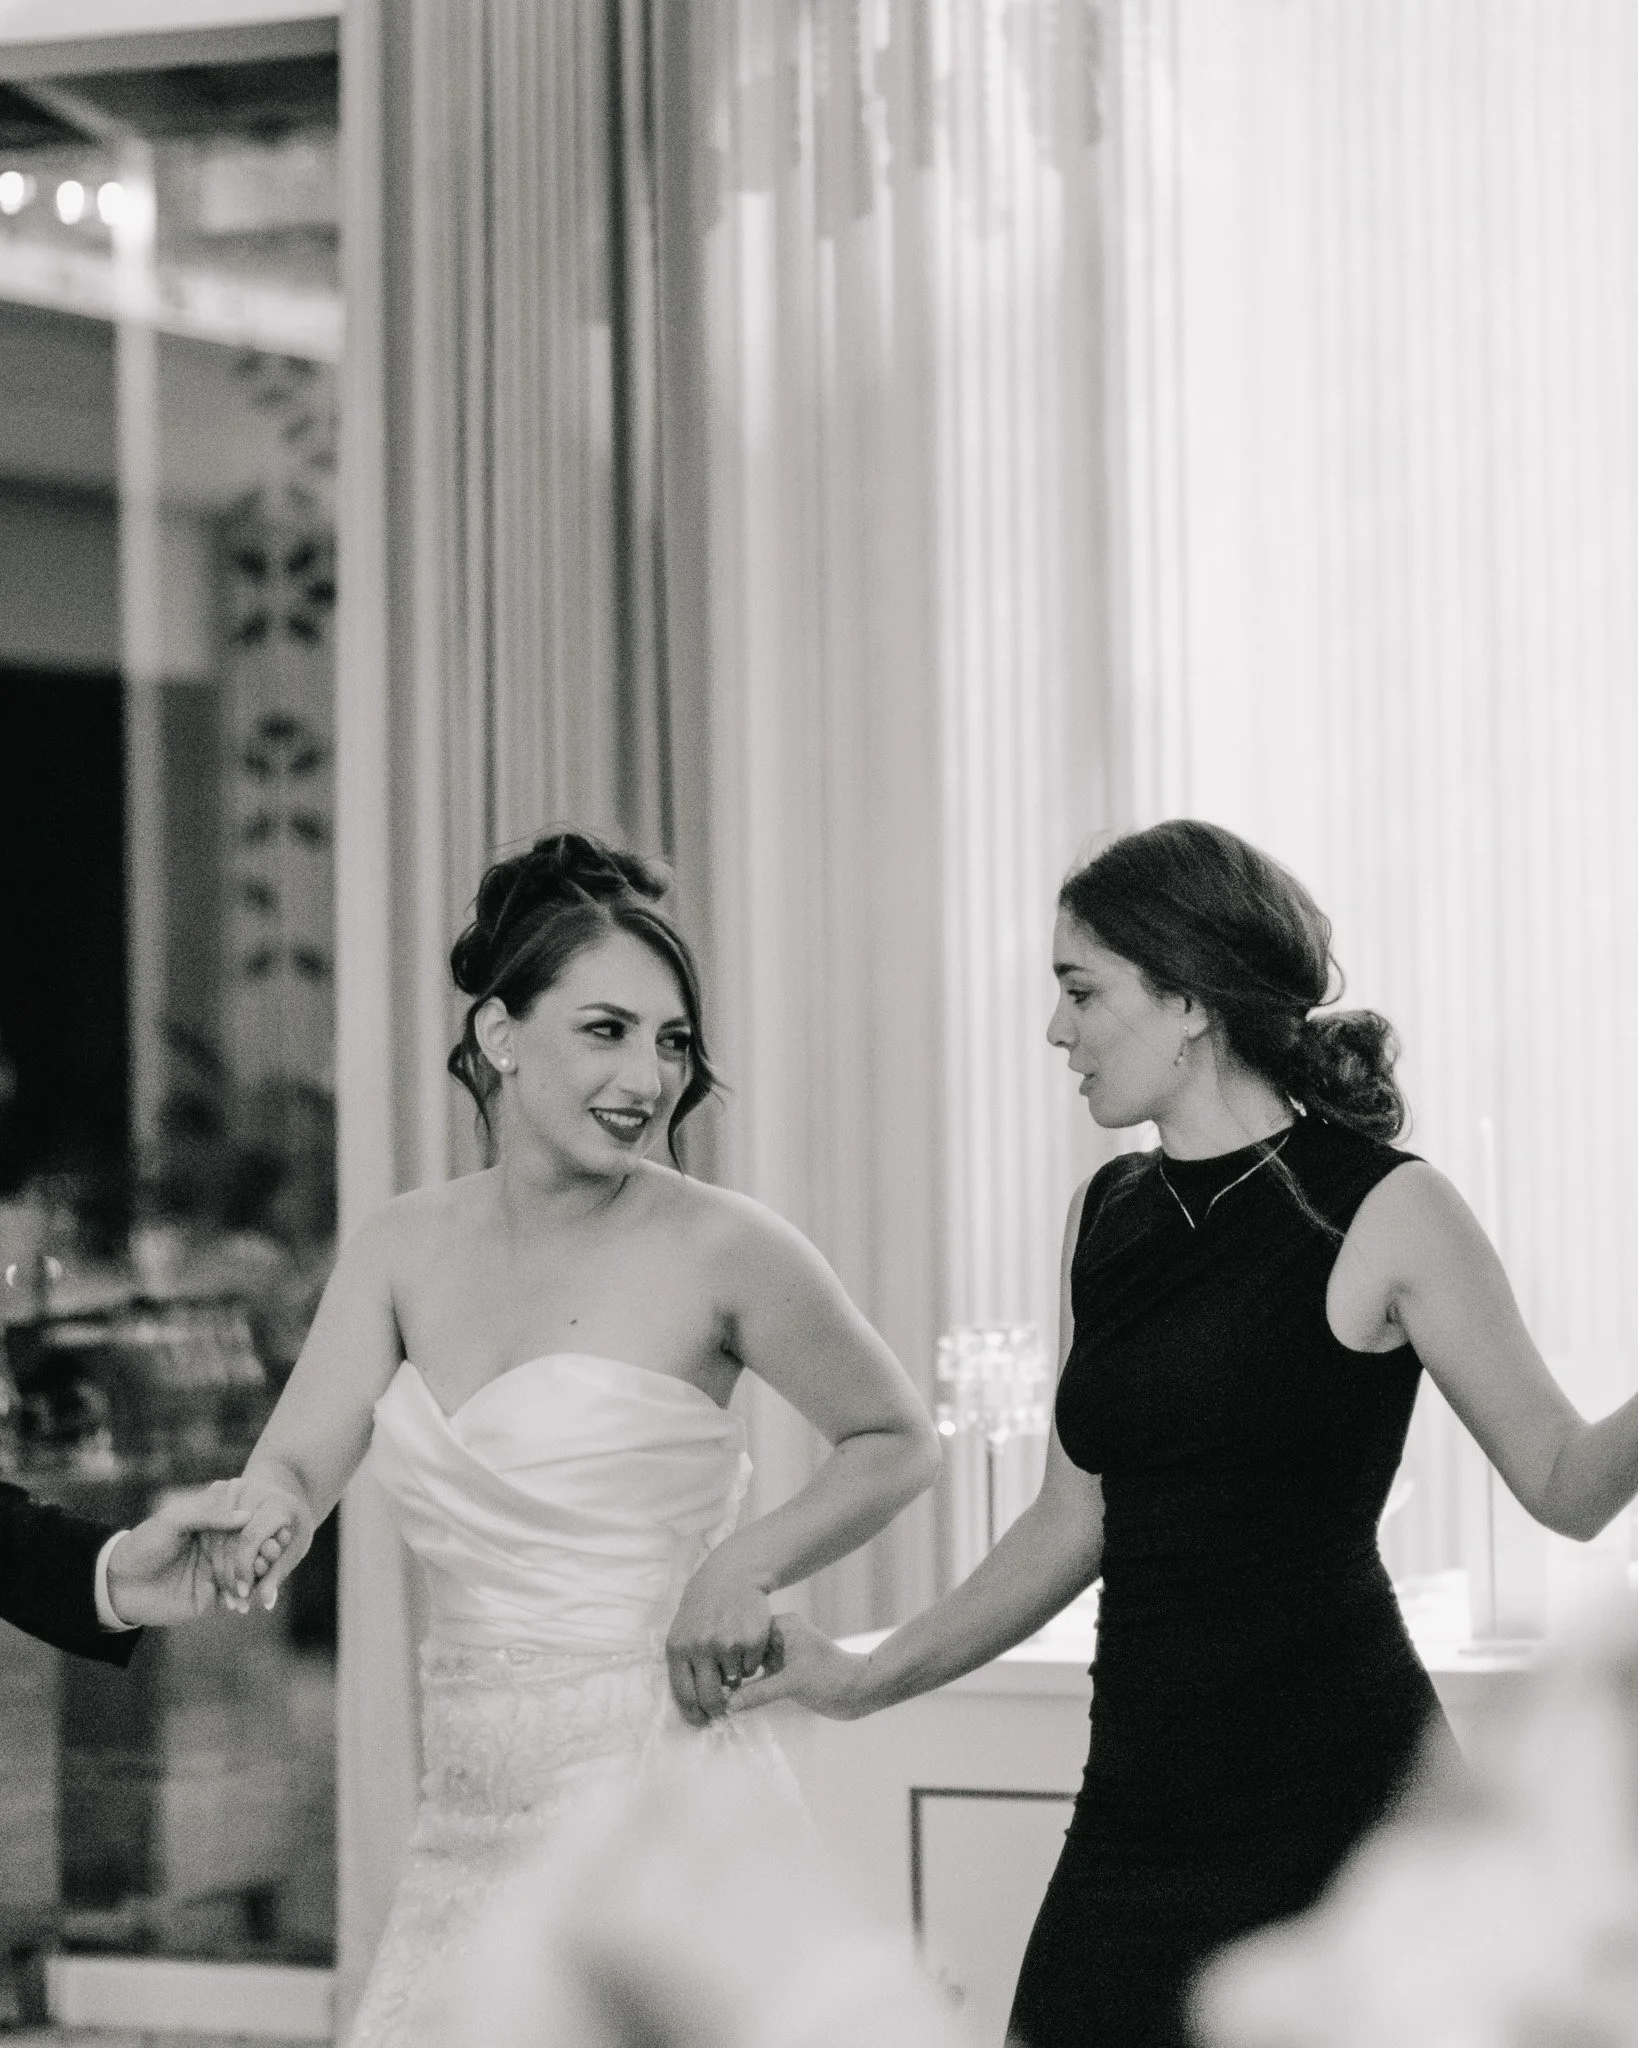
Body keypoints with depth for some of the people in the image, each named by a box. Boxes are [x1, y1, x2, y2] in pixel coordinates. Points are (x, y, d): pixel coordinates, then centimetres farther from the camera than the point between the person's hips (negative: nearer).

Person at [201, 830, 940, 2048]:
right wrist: (265, 1518, -20)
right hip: (471, 1826, 5)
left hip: (652, 1810, -5)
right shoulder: (407, 1250, 7)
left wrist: (748, 1561, -12)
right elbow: (295, 1467, 3)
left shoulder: (720, 1249, -6)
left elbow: (899, 1444, 4)